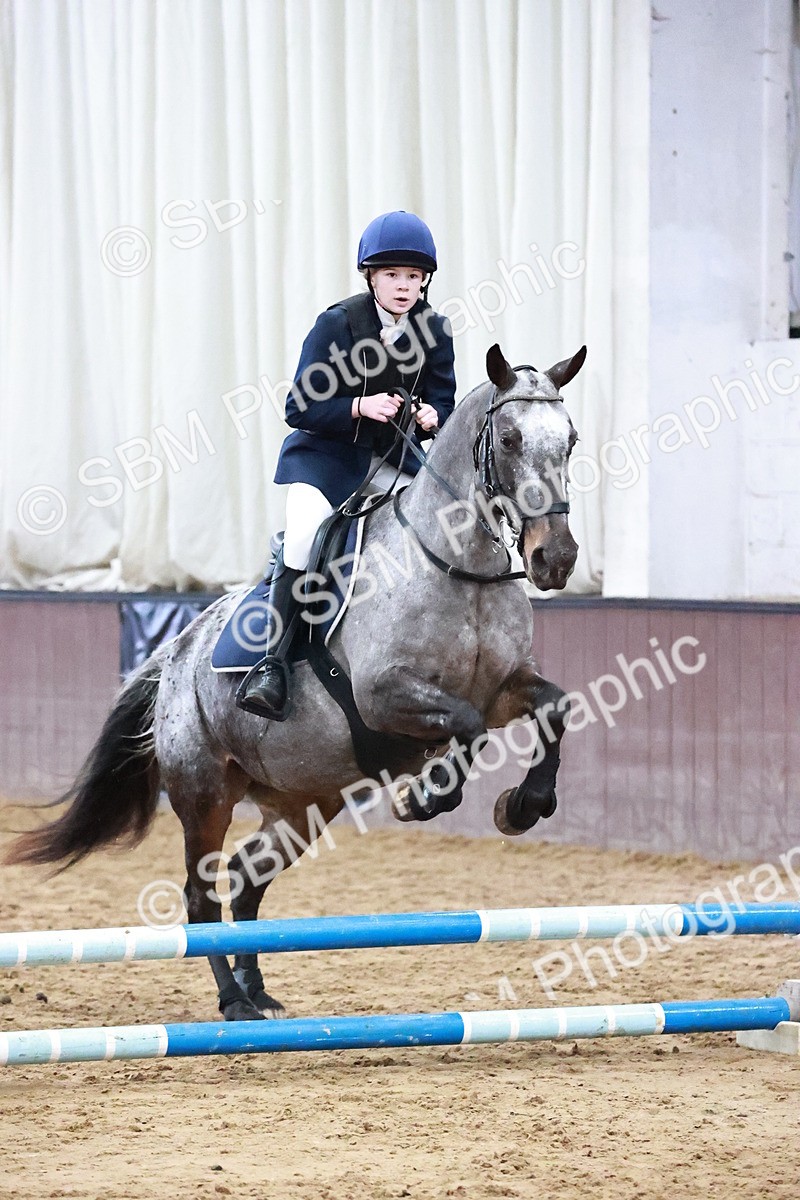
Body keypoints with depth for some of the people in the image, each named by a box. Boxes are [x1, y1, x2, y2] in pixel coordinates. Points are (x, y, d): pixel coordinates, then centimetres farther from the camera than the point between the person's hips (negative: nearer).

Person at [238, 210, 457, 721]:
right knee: (305, 528, -29)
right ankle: (275, 669, -28)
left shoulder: (435, 329, -2)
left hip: (394, 459, 4)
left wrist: (431, 418, -21)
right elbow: (300, 408, -14)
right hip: (326, 451, -4)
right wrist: (360, 407, -29)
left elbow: (443, 403, 4)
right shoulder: (337, 323, -13)